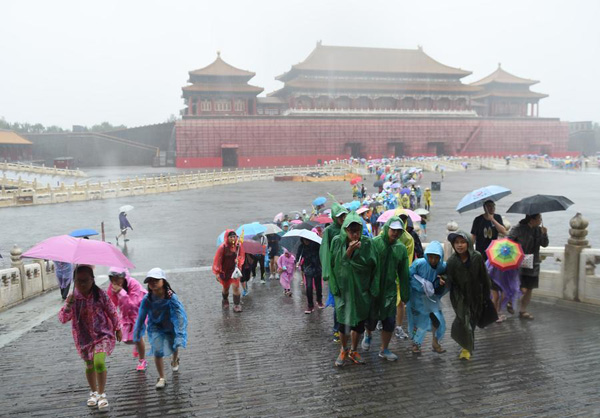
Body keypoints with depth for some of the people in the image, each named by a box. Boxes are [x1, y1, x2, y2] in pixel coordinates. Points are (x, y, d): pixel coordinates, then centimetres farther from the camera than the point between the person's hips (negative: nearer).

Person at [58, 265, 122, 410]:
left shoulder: (100, 294, -14)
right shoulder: (73, 298, -11)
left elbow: (112, 311, -2)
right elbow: (63, 319, -17)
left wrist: (118, 329, 5)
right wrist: (68, 305, -35)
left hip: (102, 333, -2)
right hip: (84, 337, 2)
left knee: (99, 363, -20)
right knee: (90, 366, 15)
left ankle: (102, 393, 1)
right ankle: (93, 392, 41)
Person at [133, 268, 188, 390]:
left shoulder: (171, 298, -28)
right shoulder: (147, 299, -20)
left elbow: (180, 316, -27)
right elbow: (141, 317, -7)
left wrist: (180, 335, -32)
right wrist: (137, 335, 1)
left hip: (170, 326, 0)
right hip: (156, 327, 1)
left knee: (174, 347, 17)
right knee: (157, 351, -10)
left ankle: (174, 361, 55)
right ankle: (161, 378, 9)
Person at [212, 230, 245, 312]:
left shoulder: (238, 246, -10)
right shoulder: (222, 247, -18)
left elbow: (242, 257, 5)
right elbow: (217, 260, -11)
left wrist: (239, 260, -18)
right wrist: (217, 272, -9)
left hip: (235, 270, 1)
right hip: (224, 271, -1)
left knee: (235, 286, -12)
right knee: (226, 288, 17)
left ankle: (237, 305, -2)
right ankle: (225, 301, 46)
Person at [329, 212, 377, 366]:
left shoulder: (366, 243, -8)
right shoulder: (337, 241, -8)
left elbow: (371, 264, -13)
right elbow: (335, 264, -8)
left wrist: (358, 251, -23)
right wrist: (348, 251, -20)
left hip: (362, 289, 1)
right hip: (344, 288, -1)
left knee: (359, 322, 12)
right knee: (344, 323, 3)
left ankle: (353, 351, 35)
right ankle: (344, 350, 31)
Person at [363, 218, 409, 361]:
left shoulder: (401, 248, 3)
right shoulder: (374, 243, -10)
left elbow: (403, 273, 7)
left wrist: (405, 294, 8)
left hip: (390, 289, 3)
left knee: (389, 321, 5)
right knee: (372, 318, 5)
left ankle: (384, 349, 25)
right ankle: (368, 335, 41)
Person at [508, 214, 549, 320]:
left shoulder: (538, 230, 5)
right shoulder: (518, 229, -12)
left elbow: (545, 244, 3)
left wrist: (544, 234, -14)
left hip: (533, 264, 6)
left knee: (529, 289, 10)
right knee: (522, 289, -11)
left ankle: (523, 311, 23)